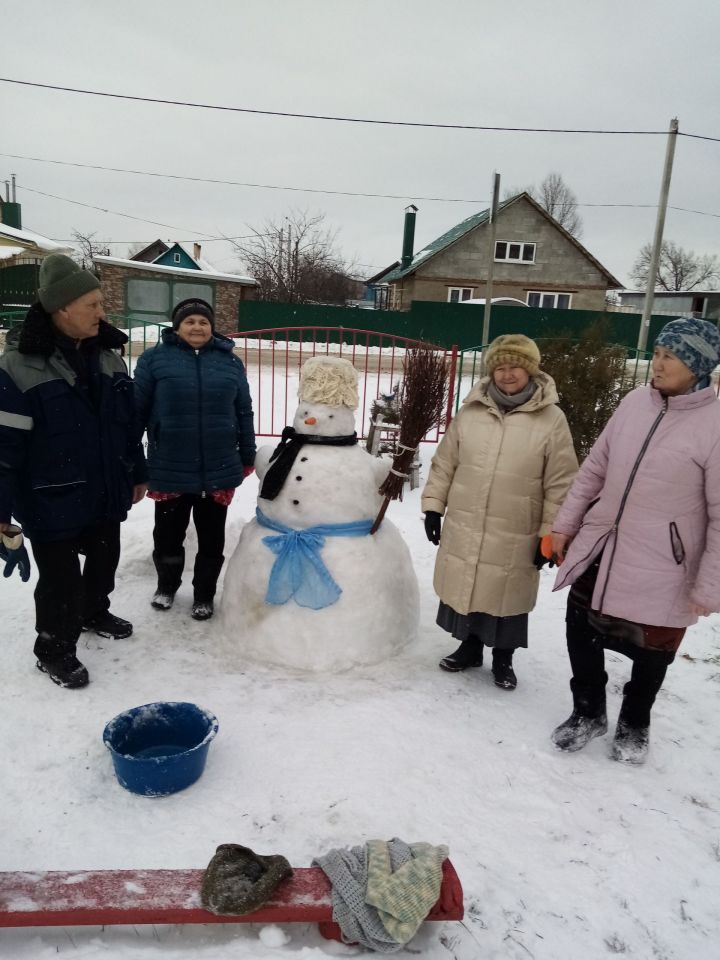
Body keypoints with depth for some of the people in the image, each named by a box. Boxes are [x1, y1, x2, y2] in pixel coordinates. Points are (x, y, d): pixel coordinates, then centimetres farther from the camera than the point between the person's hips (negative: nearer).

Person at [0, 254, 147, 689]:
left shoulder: (108, 354, 3)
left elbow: (128, 422, 11)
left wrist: (137, 473, 15)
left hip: (105, 491, 6)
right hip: (52, 500, -6)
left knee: (105, 559, 22)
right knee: (60, 578, 6)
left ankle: (94, 612, 49)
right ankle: (54, 649, 29)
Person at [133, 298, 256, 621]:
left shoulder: (230, 362, 6)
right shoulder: (155, 358, -2)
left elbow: (244, 412, 10)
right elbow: (137, 410, -1)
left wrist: (247, 457, 11)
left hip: (218, 470, 1)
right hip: (170, 469, -1)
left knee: (212, 538, 12)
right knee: (168, 534, 16)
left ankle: (204, 594, 31)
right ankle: (166, 585, 40)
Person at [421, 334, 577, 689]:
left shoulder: (551, 419, -8)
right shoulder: (471, 410, 1)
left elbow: (559, 485, -6)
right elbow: (445, 463, 8)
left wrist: (550, 533, -6)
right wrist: (433, 505, 6)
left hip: (515, 537, -3)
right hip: (464, 529, 3)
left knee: (507, 595, 11)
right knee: (465, 588, 15)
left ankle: (503, 657, 35)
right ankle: (469, 645, 39)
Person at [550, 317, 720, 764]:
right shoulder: (636, 401, -1)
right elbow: (595, 468, 8)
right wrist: (565, 524, 9)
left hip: (660, 566, -4)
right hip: (600, 548, 5)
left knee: (651, 649, 15)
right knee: (581, 629, 13)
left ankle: (634, 724, 42)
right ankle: (589, 712, 38)